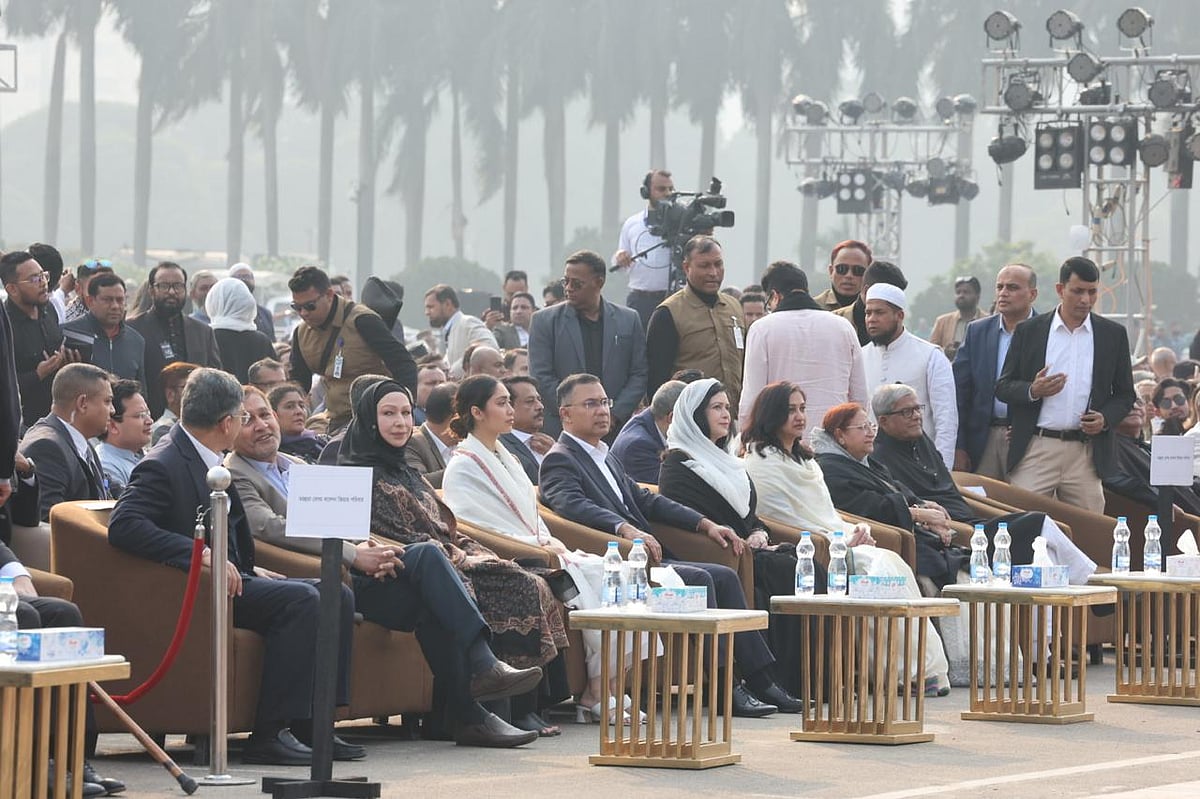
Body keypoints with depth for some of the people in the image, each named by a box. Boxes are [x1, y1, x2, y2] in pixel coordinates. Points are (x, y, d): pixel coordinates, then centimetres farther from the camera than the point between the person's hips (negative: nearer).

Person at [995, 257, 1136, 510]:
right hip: (1036, 450, -1)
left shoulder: (1113, 334, 10)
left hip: (1086, 455, 1)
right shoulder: (1028, 331, 7)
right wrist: (1033, 391, -13)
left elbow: (1125, 394, 15)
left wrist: (1105, 419, -6)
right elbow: (1002, 387, 8)